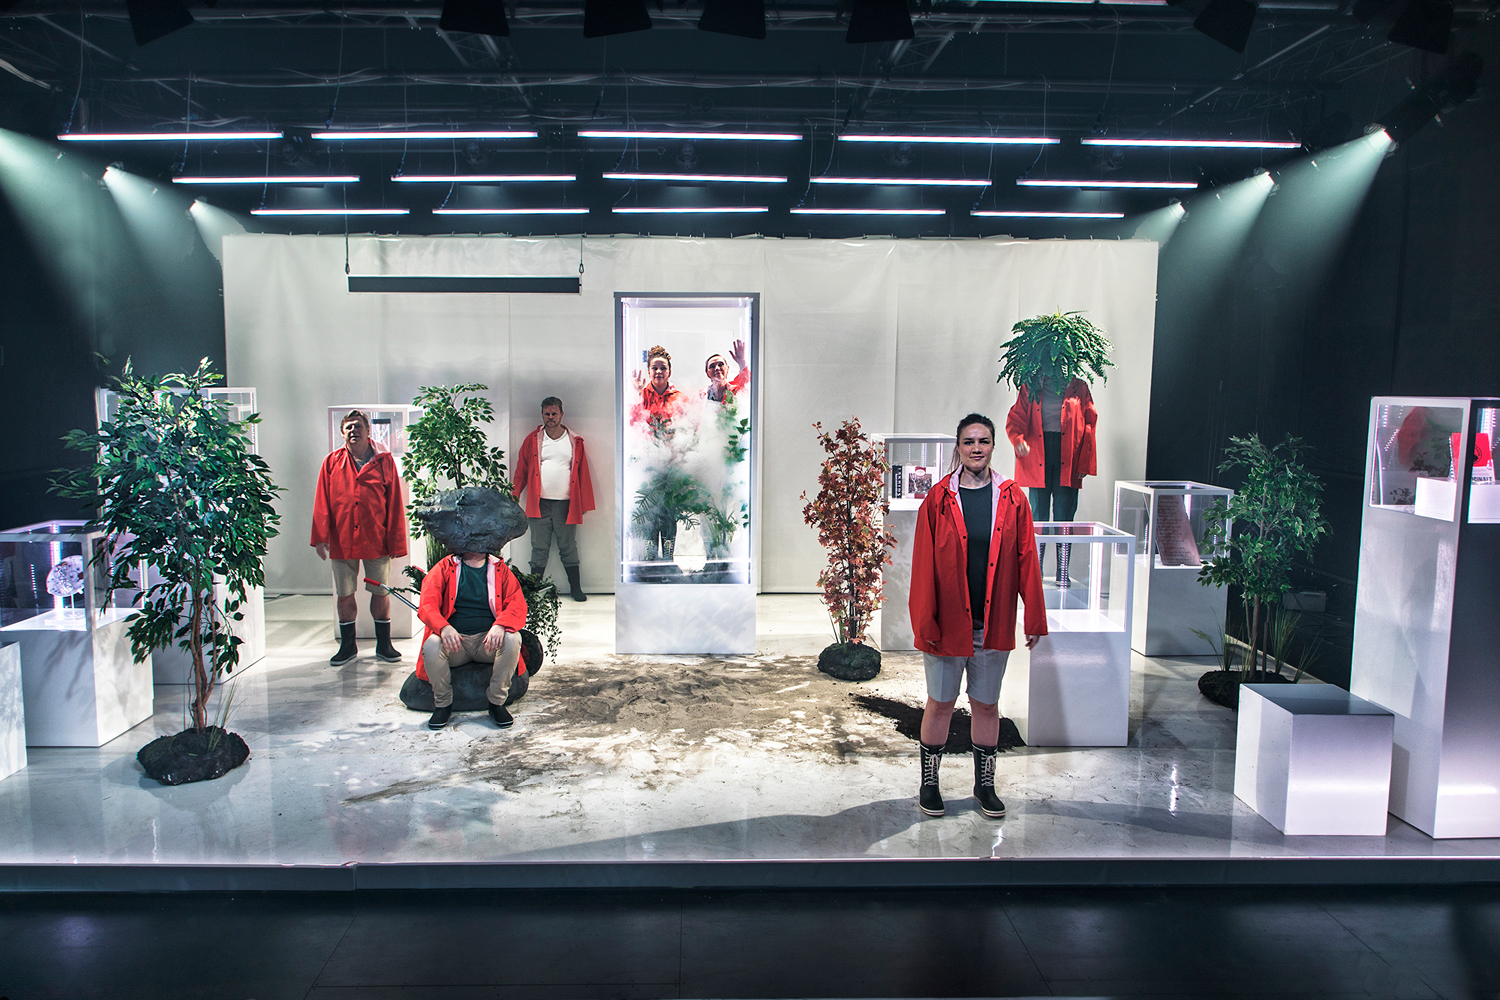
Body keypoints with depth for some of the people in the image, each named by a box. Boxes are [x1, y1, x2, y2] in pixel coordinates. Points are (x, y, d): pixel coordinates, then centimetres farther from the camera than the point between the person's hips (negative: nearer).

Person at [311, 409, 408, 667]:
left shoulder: (384, 461, 1)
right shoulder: (332, 462, 4)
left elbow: (394, 505, 0)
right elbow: (322, 503, 4)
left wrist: (395, 541, -3)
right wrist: (320, 537, -3)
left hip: (376, 541, -1)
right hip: (342, 541, 1)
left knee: (381, 592, 7)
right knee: (344, 595, 9)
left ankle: (383, 645, 20)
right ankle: (347, 646, 24)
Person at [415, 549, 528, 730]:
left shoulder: (500, 569, 9)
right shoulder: (445, 567, 7)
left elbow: (517, 604, -2)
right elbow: (427, 605, -3)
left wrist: (500, 626, -24)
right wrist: (444, 627, -25)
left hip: (489, 640, 1)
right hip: (454, 640, 0)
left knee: (512, 639, -30)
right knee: (431, 646, -31)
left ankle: (497, 702, -11)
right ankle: (443, 704, -5)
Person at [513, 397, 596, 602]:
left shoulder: (575, 442, 7)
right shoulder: (533, 440, 7)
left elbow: (583, 474, 8)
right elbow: (521, 471, 9)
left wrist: (584, 503, 5)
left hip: (565, 504, 0)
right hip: (539, 504, 0)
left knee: (568, 548, 4)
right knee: (539, 548, 4)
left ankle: (576, 589, 12)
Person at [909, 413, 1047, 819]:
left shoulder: (1012, 499, 1)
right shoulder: (939, 499, -4)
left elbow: (1026, 560, 1)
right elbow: (923, 564, -5)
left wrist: (1034, 618, -1)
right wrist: (924, 622, -9)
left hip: (994, 625, 2)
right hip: (948, 623, -2)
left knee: (986, 704, 14)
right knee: (940, 703, 9)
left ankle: (985, 783, 29)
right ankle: (929, 782, 25)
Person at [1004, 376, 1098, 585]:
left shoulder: (1079, 388, 11)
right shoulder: (1030, 388, 13)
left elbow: (1089, 427, 9)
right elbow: (1015, 419, 4)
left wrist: (1084, 464, 1)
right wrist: (1018, 439, -19)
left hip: (1067, 462, 0)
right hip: (1038, 457, 0)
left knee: (1064, 515, -2)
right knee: (1038, 515, 2)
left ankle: (1062, 573, 4)